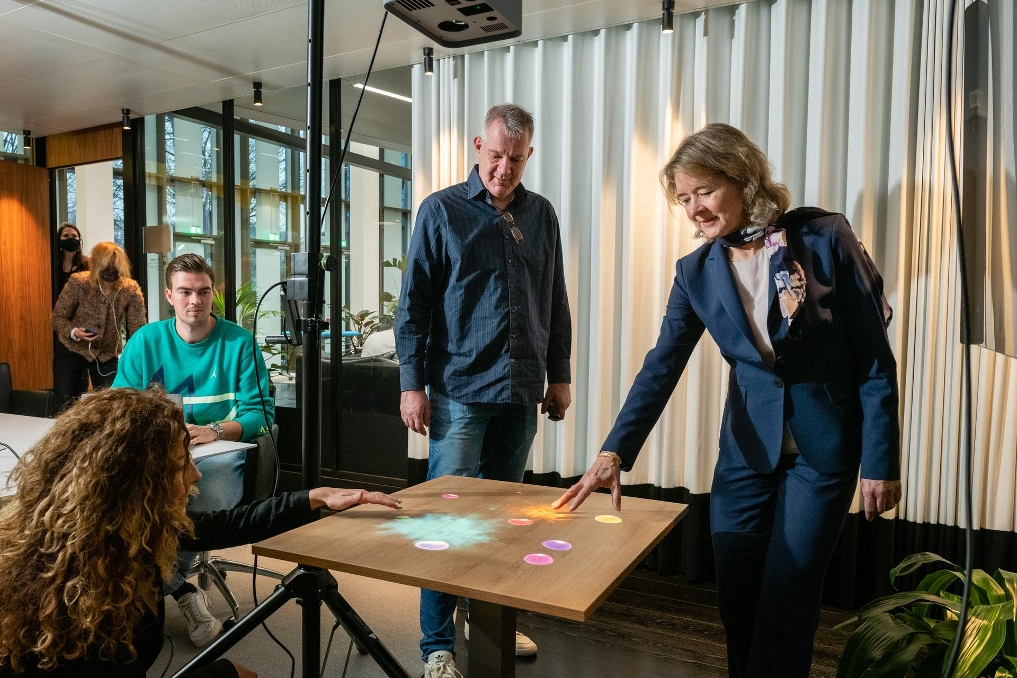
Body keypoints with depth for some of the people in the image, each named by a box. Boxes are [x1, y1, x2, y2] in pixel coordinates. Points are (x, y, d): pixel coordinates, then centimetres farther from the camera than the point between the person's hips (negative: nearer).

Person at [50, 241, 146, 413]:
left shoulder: (131, 290, -14)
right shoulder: (78, 283, -17)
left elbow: (138, 328, -14)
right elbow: (57, 318, -8)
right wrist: (74, 332, -29)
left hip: (108, 355, 1)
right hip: (72, 351, -1)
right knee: (65, 407, 2)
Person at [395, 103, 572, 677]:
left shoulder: (542, 215, 10)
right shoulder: (441, 211, -1)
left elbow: (556, 303, 13)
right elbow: (414, 304, -4)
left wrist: (559, 375, 11)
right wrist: (412, 383, -8)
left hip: (522, 392, 4)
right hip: (459, 391, -4)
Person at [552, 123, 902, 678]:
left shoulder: (825, 238, -11)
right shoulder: (696, 272, -2)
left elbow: (874, 357, -8)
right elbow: (662, 366, -9)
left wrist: (880, 461, -8)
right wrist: (615, 450, -21)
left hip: (822, 451, -3)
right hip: (746, 450, 3)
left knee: (784, 606, 0)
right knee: (736, 600, 11)